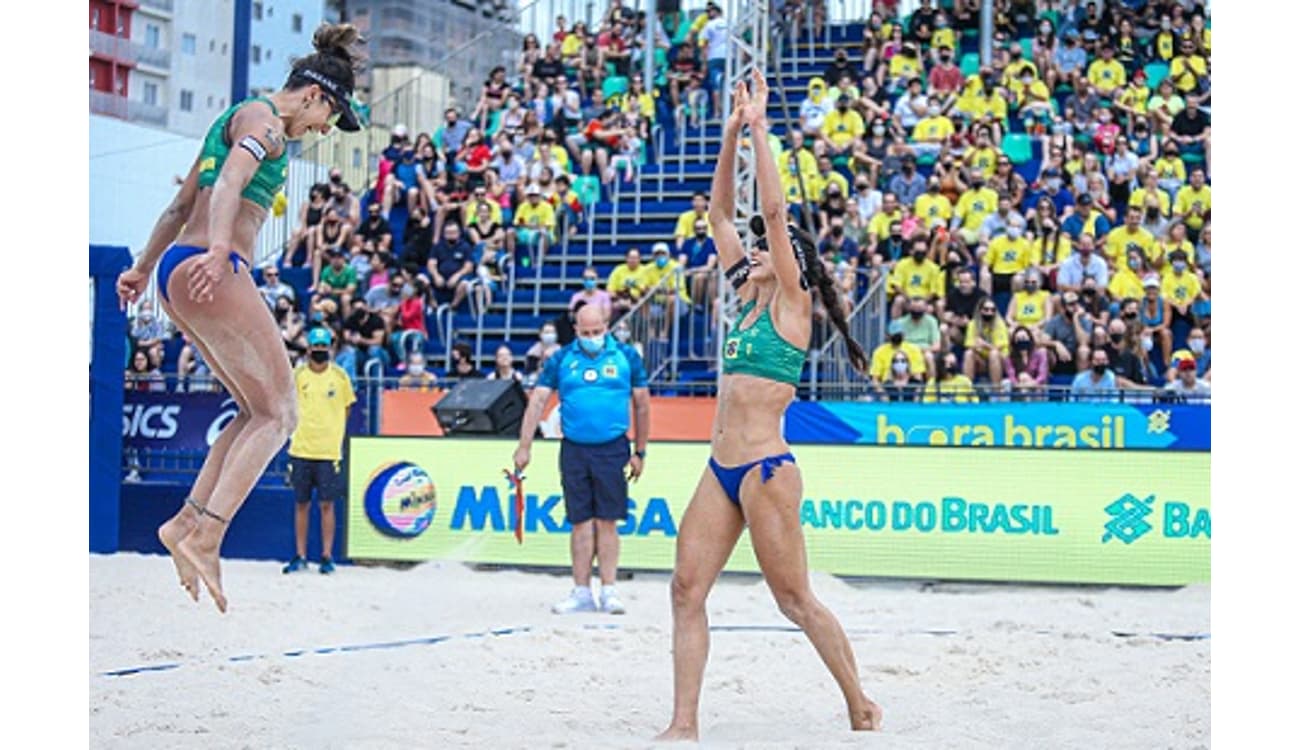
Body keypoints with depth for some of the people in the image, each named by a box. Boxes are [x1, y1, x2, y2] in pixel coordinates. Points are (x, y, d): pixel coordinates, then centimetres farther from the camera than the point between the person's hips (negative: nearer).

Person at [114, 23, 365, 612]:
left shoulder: (238, 119, 25)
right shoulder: (263, 119, -5)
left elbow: (182, 204, 31)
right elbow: (231, 182, -24)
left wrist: (144, 266, 37)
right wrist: (218, 250, -39)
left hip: (178, 274, 10)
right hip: (210, 274, -10)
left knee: (259, 412, 12)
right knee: (278, 412, -9)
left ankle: (187, 522, 5)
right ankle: (205, 537, -19)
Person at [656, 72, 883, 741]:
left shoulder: (791, 304, -4)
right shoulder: (748, 298, 15)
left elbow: (774, 211, -13)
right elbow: (720, 213, 16)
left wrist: (759, 128, -10)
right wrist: (731, 133, 10)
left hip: (766, 469, -8)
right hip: (721, 468, 8)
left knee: (794, 599, -1)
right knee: (686, 590, 0)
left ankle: (862, 709, 13)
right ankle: (684, 725, 0)